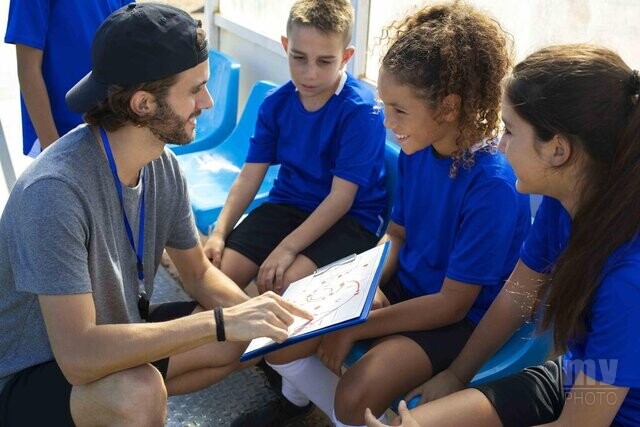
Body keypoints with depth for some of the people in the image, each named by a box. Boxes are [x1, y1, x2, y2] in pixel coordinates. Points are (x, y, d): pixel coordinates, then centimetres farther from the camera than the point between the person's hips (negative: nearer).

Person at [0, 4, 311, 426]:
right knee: (138, 391, -36)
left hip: (115, 338, 8)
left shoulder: (164, 166, -8)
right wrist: (223, 321, -36)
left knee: (244, 335, 0)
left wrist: (258, 313, -16)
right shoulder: (56, 189, -32)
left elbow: (199, 273, 4)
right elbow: (78, 356, -36)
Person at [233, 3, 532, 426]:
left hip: (458, 317, -6)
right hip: (401, 286, 7)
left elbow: (453, 303, -22)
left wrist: (356, 327, -20)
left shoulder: (492, 186, -28)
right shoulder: (415, 152, -7)